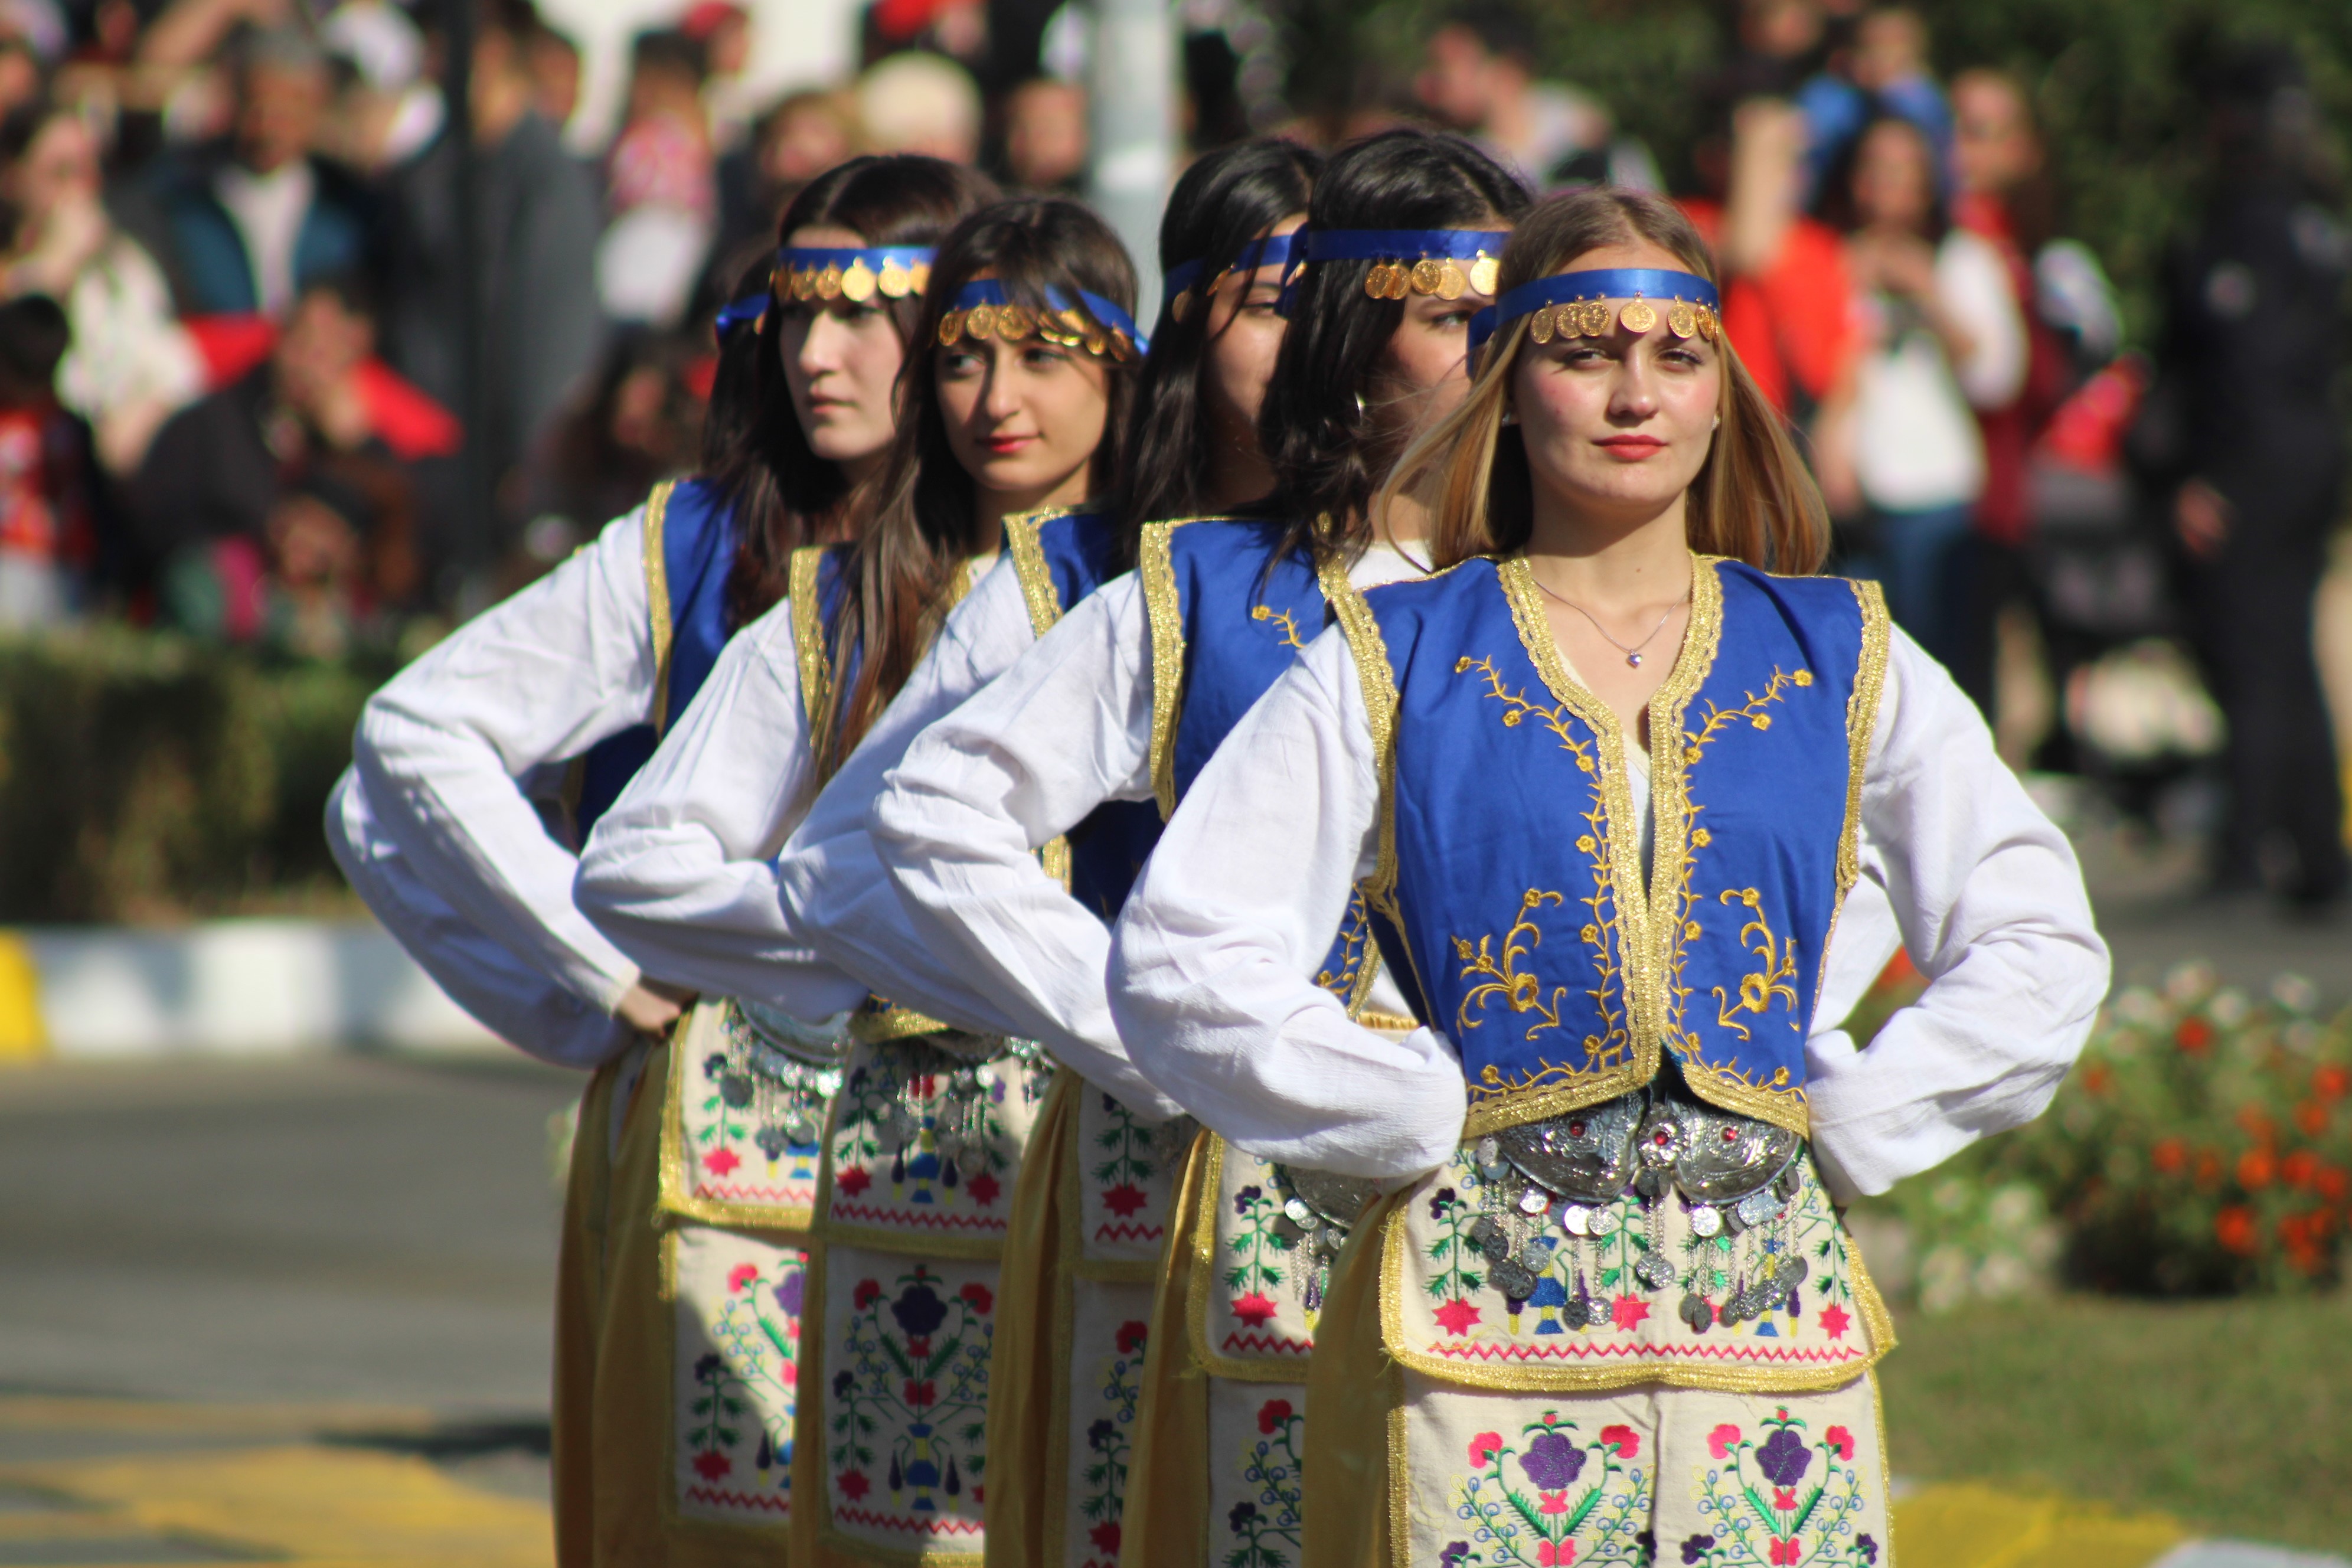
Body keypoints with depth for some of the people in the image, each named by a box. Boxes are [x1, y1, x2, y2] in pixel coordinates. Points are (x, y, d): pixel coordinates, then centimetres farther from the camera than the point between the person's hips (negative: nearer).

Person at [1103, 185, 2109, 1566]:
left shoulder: (1842, 660, 12)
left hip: (1770, 1287, 2)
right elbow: (1183, 958, -1)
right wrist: (1420, 1116, -5)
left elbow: (2042, 948, 12)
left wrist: (1847, 1122, 2)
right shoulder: (1392, 665, 6)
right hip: (1482, 1302, -2)